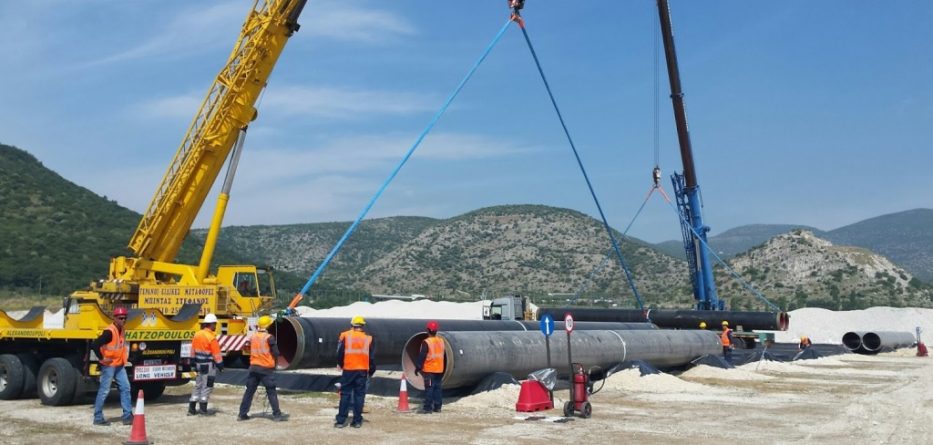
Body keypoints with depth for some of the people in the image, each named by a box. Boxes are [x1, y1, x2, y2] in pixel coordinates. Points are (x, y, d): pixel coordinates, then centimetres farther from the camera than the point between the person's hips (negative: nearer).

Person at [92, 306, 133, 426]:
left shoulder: (122, 331, 9)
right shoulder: (109, 332, -19)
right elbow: (95, 344, -26)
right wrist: (102, 358, -19)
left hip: (119, 365, 8)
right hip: (108, 366, -8)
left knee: (125, 388, 4)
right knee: (104, 391, -2)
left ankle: (127, 416, 6)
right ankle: (98, 418, 8)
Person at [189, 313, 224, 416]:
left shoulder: (197, 335, 5)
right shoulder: (211, 337, -17)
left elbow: (193, 350, 12)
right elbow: (216, 354, -15)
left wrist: (195, 362, 21)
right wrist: (220, 365, -5)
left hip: (199, 364, 7)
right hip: (209, 365, -7)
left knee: (198, 385, 14)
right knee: (207, 386, 1)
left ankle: (191, 409, 15)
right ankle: (203, 409, 3)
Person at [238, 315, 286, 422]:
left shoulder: (252, 336, 4)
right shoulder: (269, 338, -12)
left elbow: (248, 349, 12)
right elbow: (276, 353, -10)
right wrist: (275, 361, 7)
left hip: (253, 367, 5)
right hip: (266, 369, -5)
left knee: (249, 391, 12)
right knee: (271, 392, 0)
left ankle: (242, 414, 15)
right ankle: (277, 415, -1)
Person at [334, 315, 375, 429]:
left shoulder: (345, 336, -2)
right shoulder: (368, 339, 6)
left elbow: (340, 352, -1)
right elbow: (371, 357, 8)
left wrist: (339, 364, 15)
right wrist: (371, 370, 18)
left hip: (348, 370, -1)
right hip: (362, 370, 1)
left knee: (345, 394, 4)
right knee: (359, 395, 6)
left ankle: (341, 420, 3)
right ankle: (357, 421, 5)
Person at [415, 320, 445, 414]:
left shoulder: (426, 342, -15)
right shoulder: (441, 341, 7)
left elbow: (422, 356, -15)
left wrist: (418, 367, -8)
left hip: (429, 369, -7)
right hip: (439, 369, 7)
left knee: (429, 388, -5)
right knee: (437, 387, 12)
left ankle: (427, 408, -5)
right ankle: (437, 407, 15)